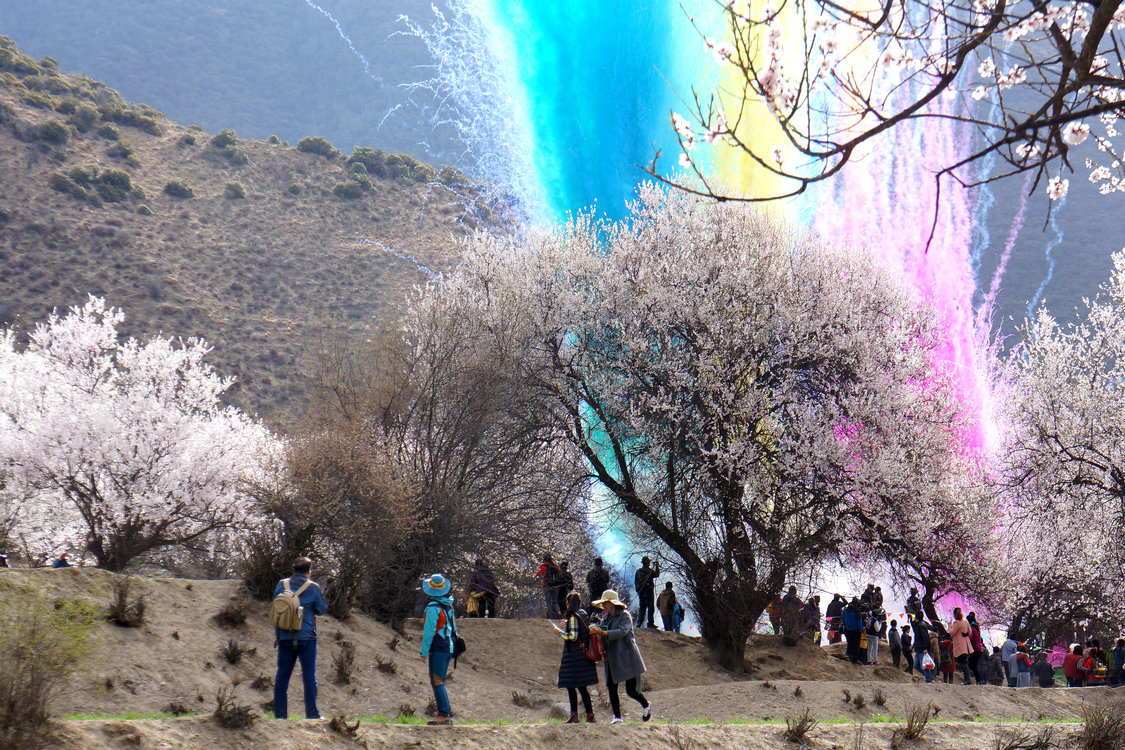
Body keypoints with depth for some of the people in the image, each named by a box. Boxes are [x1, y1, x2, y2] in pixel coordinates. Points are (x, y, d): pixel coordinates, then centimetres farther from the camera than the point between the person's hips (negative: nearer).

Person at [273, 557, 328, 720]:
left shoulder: (281, 585, 4)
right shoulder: (313, 587, -4)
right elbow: (322, 609, 5)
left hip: (285, 637, 2)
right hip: (306, 636, -2)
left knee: (282, 676, 7)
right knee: (309, 676, 2)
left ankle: (280, 714, 7)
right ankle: (312, 714, 2)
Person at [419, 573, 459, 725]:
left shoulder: (433, 607, -14)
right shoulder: (449, 605, 11)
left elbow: (429, 632, -15)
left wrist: (423, 652, -11)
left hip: (438, 649, -8)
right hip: (449, 648, 8)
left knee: (437, 682, -8)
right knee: (440, 682, 15)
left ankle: (444, 715, -14)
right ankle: (447, 714, 15)